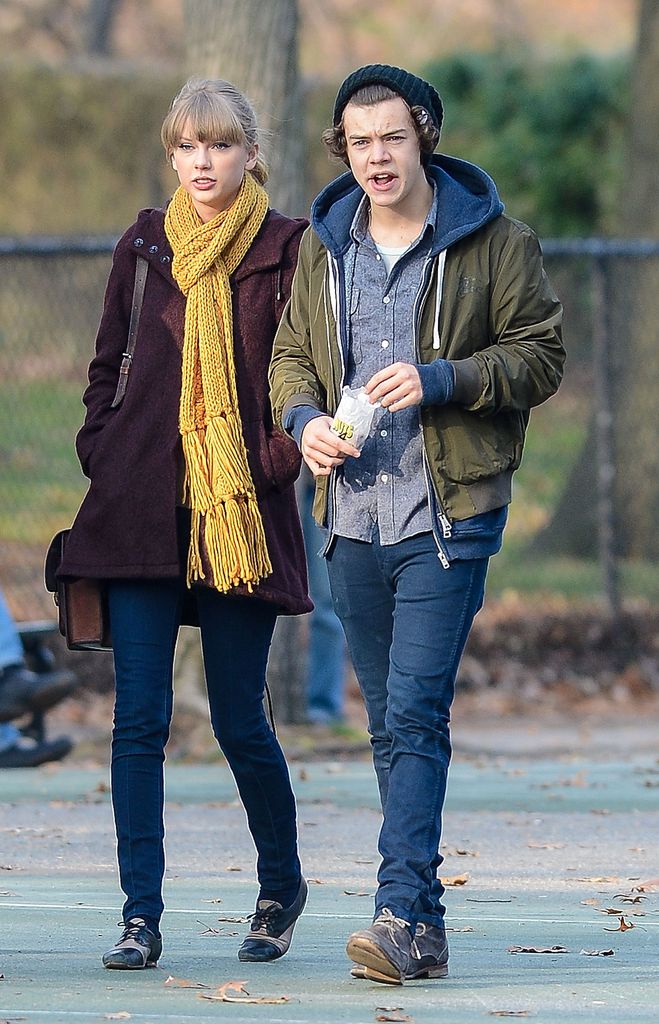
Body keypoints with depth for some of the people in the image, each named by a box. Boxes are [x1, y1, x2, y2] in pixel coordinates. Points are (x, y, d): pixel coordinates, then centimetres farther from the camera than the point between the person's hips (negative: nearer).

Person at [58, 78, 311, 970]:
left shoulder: (289, 250, 0)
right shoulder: (145, 245, 10)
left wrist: (280, 458, -9)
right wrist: (99, 452, 6)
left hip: (243, 517, -2)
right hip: (142, 511, 3)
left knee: (239, 721, 2)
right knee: (139, 718, -5)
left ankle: (282, 887, 26)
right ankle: (140, 918, -3)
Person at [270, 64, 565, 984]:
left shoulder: (492, 242, -2)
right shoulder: (324, 248, 12)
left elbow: (540, 356, -3)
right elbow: (291, 355, 19)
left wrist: (438, 381, -17)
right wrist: (304, 418, -2)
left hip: (449, 517, -5)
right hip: (354, 517, 5)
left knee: (415, 714, -16)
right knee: (391, 725, 8)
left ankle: (405, 914, -22)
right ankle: (425, 929, 14)